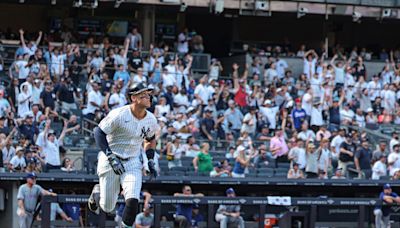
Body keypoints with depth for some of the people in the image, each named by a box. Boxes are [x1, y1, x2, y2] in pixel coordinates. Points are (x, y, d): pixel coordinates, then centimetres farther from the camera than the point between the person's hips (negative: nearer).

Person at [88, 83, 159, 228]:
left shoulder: (151, 120, -1)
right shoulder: (119, 115, -19)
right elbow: (99, 132, -15)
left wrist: (150, 160, 6)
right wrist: (111, 158, -22)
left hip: (133, 163, 3)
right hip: (110, 161, -3)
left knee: (133, 200, -20)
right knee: (107, 208, 5)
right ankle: (97, 192, 39)